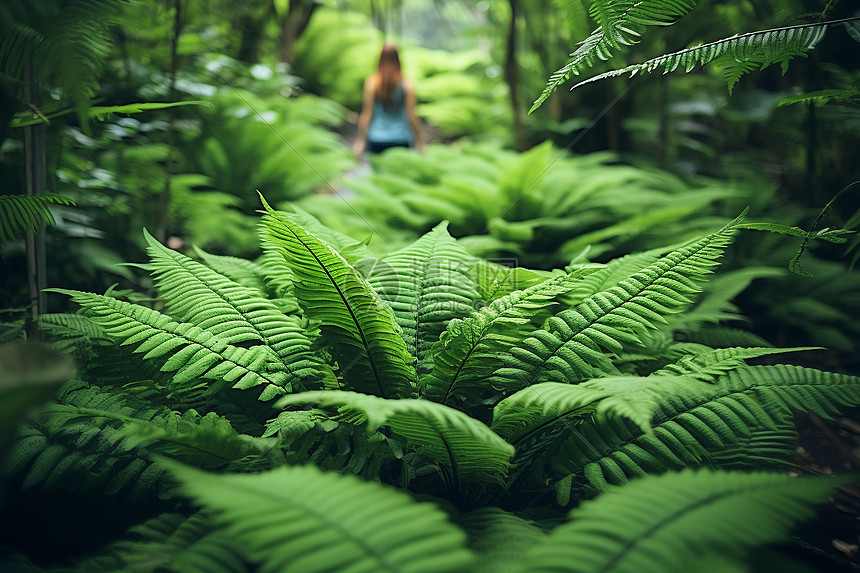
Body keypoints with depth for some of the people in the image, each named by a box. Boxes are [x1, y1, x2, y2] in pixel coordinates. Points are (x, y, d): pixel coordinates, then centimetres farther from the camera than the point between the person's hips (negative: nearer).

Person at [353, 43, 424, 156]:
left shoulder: (371, 83, -4)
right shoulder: (408, 85, -5)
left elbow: (366, 114, -3)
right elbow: (411, 117, -4)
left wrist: (360, 140, 3)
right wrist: (420, 142, 6)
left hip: (376, 141, 0)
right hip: (401, 141, 0)